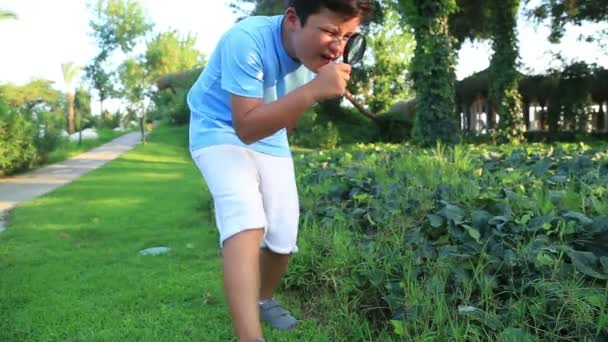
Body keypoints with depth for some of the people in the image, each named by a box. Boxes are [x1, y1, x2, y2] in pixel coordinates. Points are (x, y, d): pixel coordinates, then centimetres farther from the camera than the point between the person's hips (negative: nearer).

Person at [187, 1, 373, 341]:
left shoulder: (325, 56, -14)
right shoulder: (246, 40, -32)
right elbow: (246, 127, -38)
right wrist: (313, 90, -45)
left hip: (271, 139, 5)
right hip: (221, 132, -5)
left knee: (283, 236, 4)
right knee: (247, 223, -29)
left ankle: (265, 300, 35)